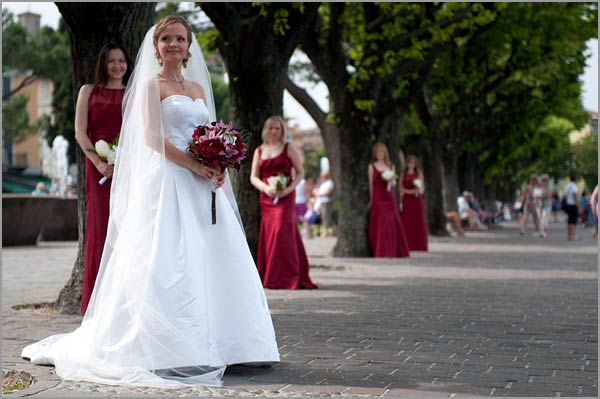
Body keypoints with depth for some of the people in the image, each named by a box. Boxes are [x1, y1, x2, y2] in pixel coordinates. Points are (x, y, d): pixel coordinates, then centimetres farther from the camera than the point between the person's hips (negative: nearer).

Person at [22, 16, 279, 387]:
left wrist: (218, 167, -3)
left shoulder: (198, 87, 19)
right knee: (171, 260, -11)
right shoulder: (152, 85, 0)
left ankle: (213, 342, 10)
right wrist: (194, 165, -17)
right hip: (168, 182, -7)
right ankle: (170, 347, -9)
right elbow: (152, 137, -10)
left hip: (202, 186, 7)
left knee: (211, 259, 3)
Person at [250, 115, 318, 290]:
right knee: (269, 234, 1)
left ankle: (283, 278, -11)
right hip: (266, 197, 3)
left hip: (285, 197, -3)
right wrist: (266, 188, -9)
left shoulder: (288, 148, 4)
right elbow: (253, 177, 11)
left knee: (282, 232, -13)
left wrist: (288, 189, -13)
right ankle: (270, 277, 8)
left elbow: (300, 173, 2)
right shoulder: (259, 151, 13)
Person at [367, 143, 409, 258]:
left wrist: (391, 180, -5)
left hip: (389, 196, 4)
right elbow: (370, 183, 1)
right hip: (378, 197, -4)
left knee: (393, 223, 1)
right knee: (379, 223, -10)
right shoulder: (372, 166, 3)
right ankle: (381, 252, -9)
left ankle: (393, 251, 8)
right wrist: (371, 199, -5)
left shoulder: (390, 166, 14)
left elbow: (394, 183, 18)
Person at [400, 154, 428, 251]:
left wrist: (419, 190, -17)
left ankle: (419, 245, -1)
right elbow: (401, 188, 2)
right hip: (407, 200, 0)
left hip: (417, 200, 0)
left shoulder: (419, 173, 9)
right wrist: (411, 191, -13)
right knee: (407, 222, -6)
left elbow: (422, 188, 6)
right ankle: (408, 245, -4)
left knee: (418, 222, -4)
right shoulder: (403, 174, 9)